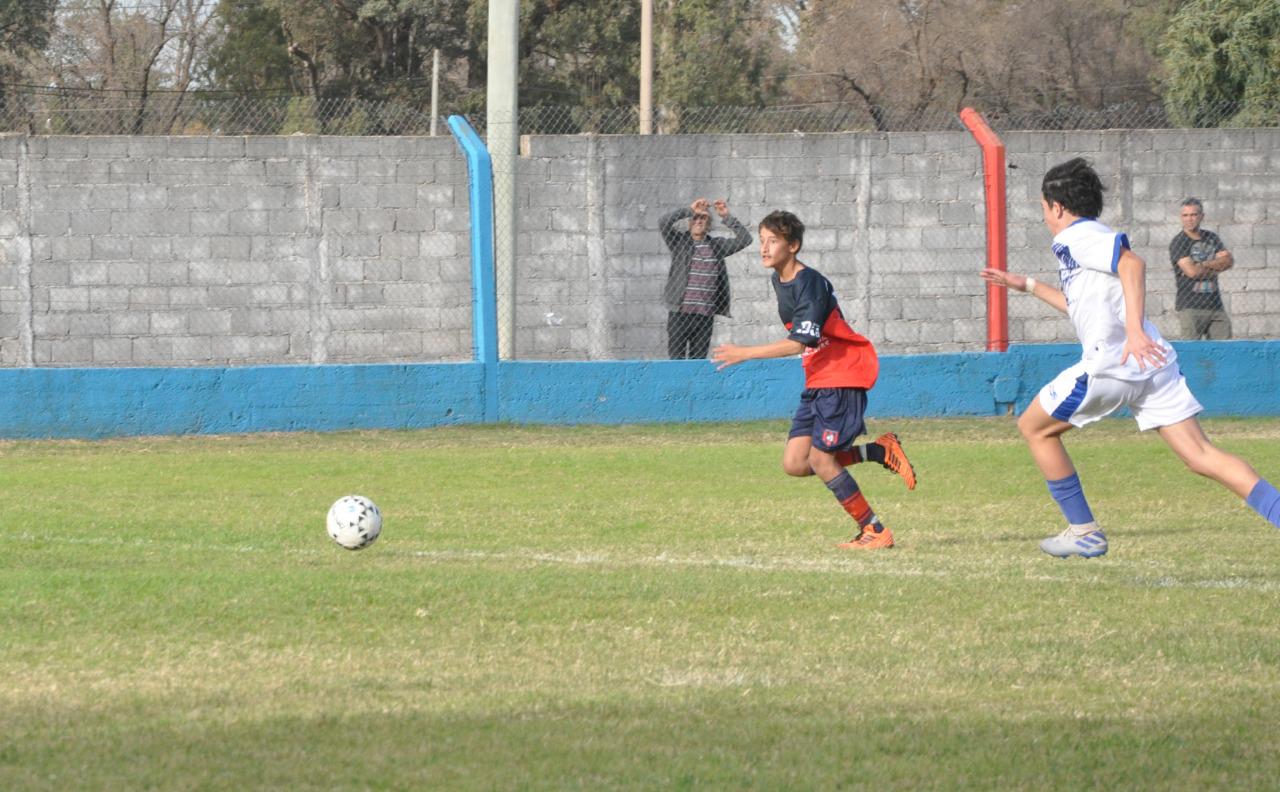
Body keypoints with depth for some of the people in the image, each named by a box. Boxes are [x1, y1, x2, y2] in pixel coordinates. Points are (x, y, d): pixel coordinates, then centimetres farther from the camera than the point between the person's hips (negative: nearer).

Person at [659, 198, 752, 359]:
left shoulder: (717, 245, 12)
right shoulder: (679, 241, 5)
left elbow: (744, 239, 5)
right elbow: (663, 223, -10)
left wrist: (727, 218, -3)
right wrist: (689, 210, -14)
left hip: (705, 314, 2)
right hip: (679, 313, -2)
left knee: (699, 359, 5)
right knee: (676, 359, -4)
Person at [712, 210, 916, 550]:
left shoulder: (809, 283, -20)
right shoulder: (779, 280, 10)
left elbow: (800, 342, -29)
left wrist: (745, 353, -30)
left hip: (843, 376, -9)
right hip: (816, 381, 9)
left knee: (820, 460, -11)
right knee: (794, 464, -1)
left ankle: (875, 531, 1)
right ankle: (880, 452, 12)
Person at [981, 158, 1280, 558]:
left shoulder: (1075, 237, -2)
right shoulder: (1093, 237, 26)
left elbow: (1132, 263, -21)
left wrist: (1134, 329, -32)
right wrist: (1027, 285, 46)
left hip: (1109, 363, -8)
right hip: (1151, 363, 8)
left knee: (1035, 428, 13)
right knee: (1200, 456, -2)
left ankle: (1084, 532, 13)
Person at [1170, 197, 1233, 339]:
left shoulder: (1212, 238, 15)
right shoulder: (1178, 242, -3)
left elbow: (1229, 261, 4)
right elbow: (1191, 271, -14)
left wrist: (1205, 265, -10)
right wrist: (1216, 269, 0)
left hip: (1215, 306, 5)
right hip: (1190, 307, -5)